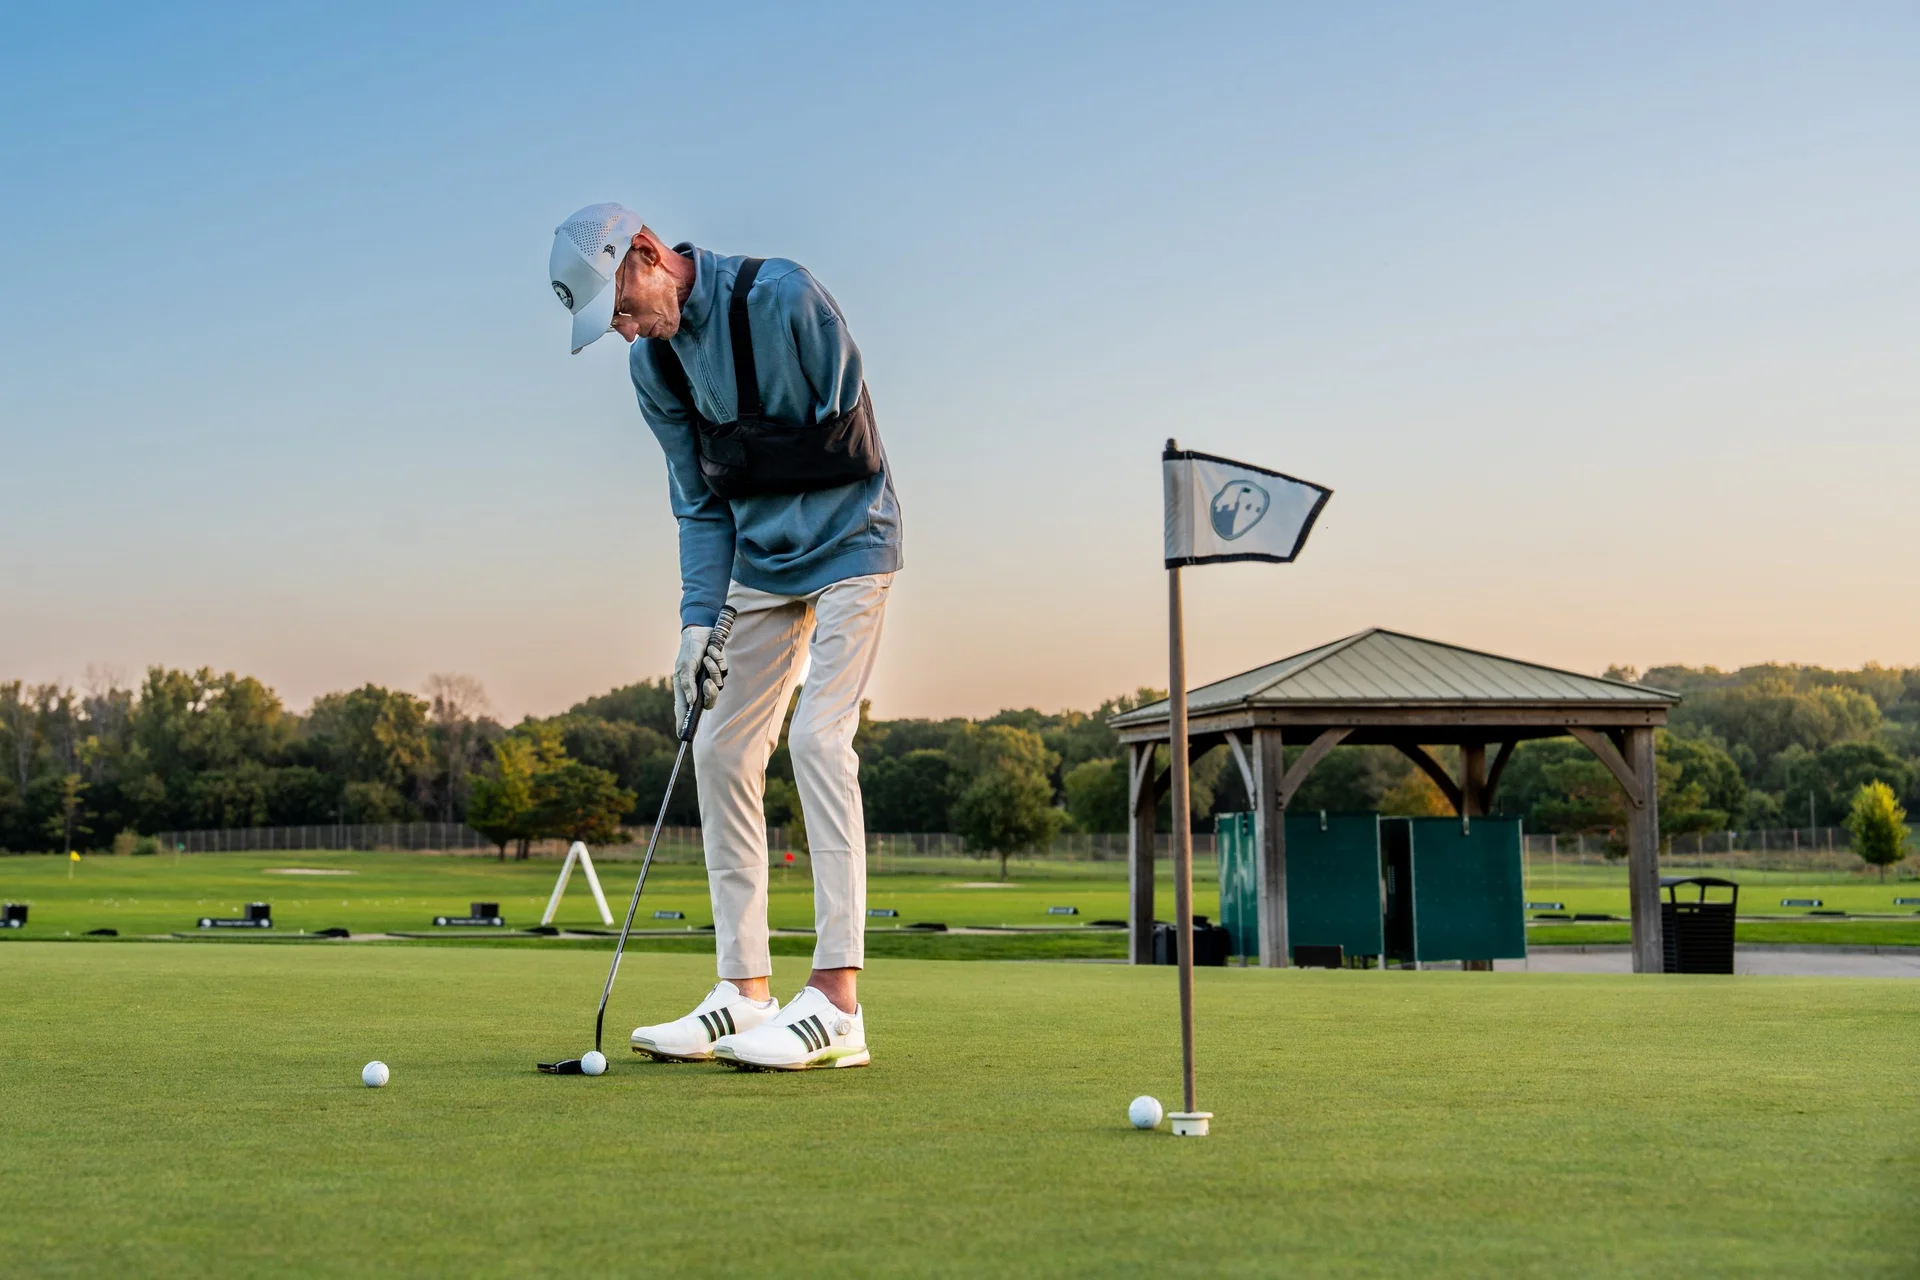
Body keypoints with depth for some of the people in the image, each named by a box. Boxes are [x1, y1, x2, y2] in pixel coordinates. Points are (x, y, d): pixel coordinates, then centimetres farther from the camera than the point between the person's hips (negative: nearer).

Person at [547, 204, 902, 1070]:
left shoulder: (781, 298, -18)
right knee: (720, 749, 2)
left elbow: (852, 440, -14)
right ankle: (744, 994, 9)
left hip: (846, 544, -7)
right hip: (759, 560, 7)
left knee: (817, 735, -19)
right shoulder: (652, 362, 2)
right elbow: (700, 500, 5)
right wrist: (699, 617, -6)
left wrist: (744, 459, -9)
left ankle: (836, 1004, -20)